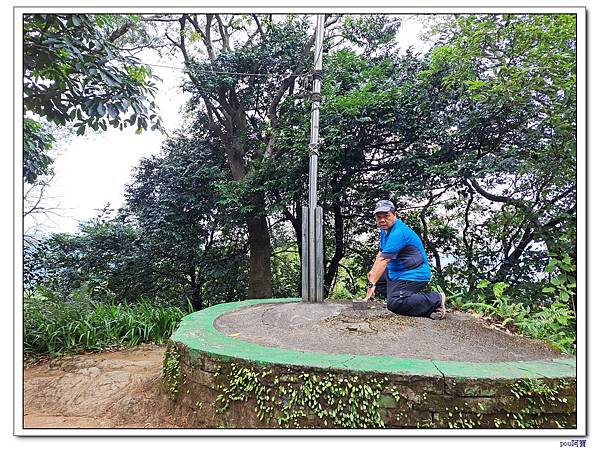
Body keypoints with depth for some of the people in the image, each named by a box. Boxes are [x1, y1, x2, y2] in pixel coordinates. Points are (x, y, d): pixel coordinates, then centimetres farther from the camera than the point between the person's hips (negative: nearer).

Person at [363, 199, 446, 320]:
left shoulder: (398, 233, -23)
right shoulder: (385, 230, 10)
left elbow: (383, 260, -27)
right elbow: (381, 253, 18)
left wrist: (372, 284, -28)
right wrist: (372, 271, 5)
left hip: (415, 275, -11)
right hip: (397, 272, 11)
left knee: (394, 304, -26)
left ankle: (436, 299, -10)